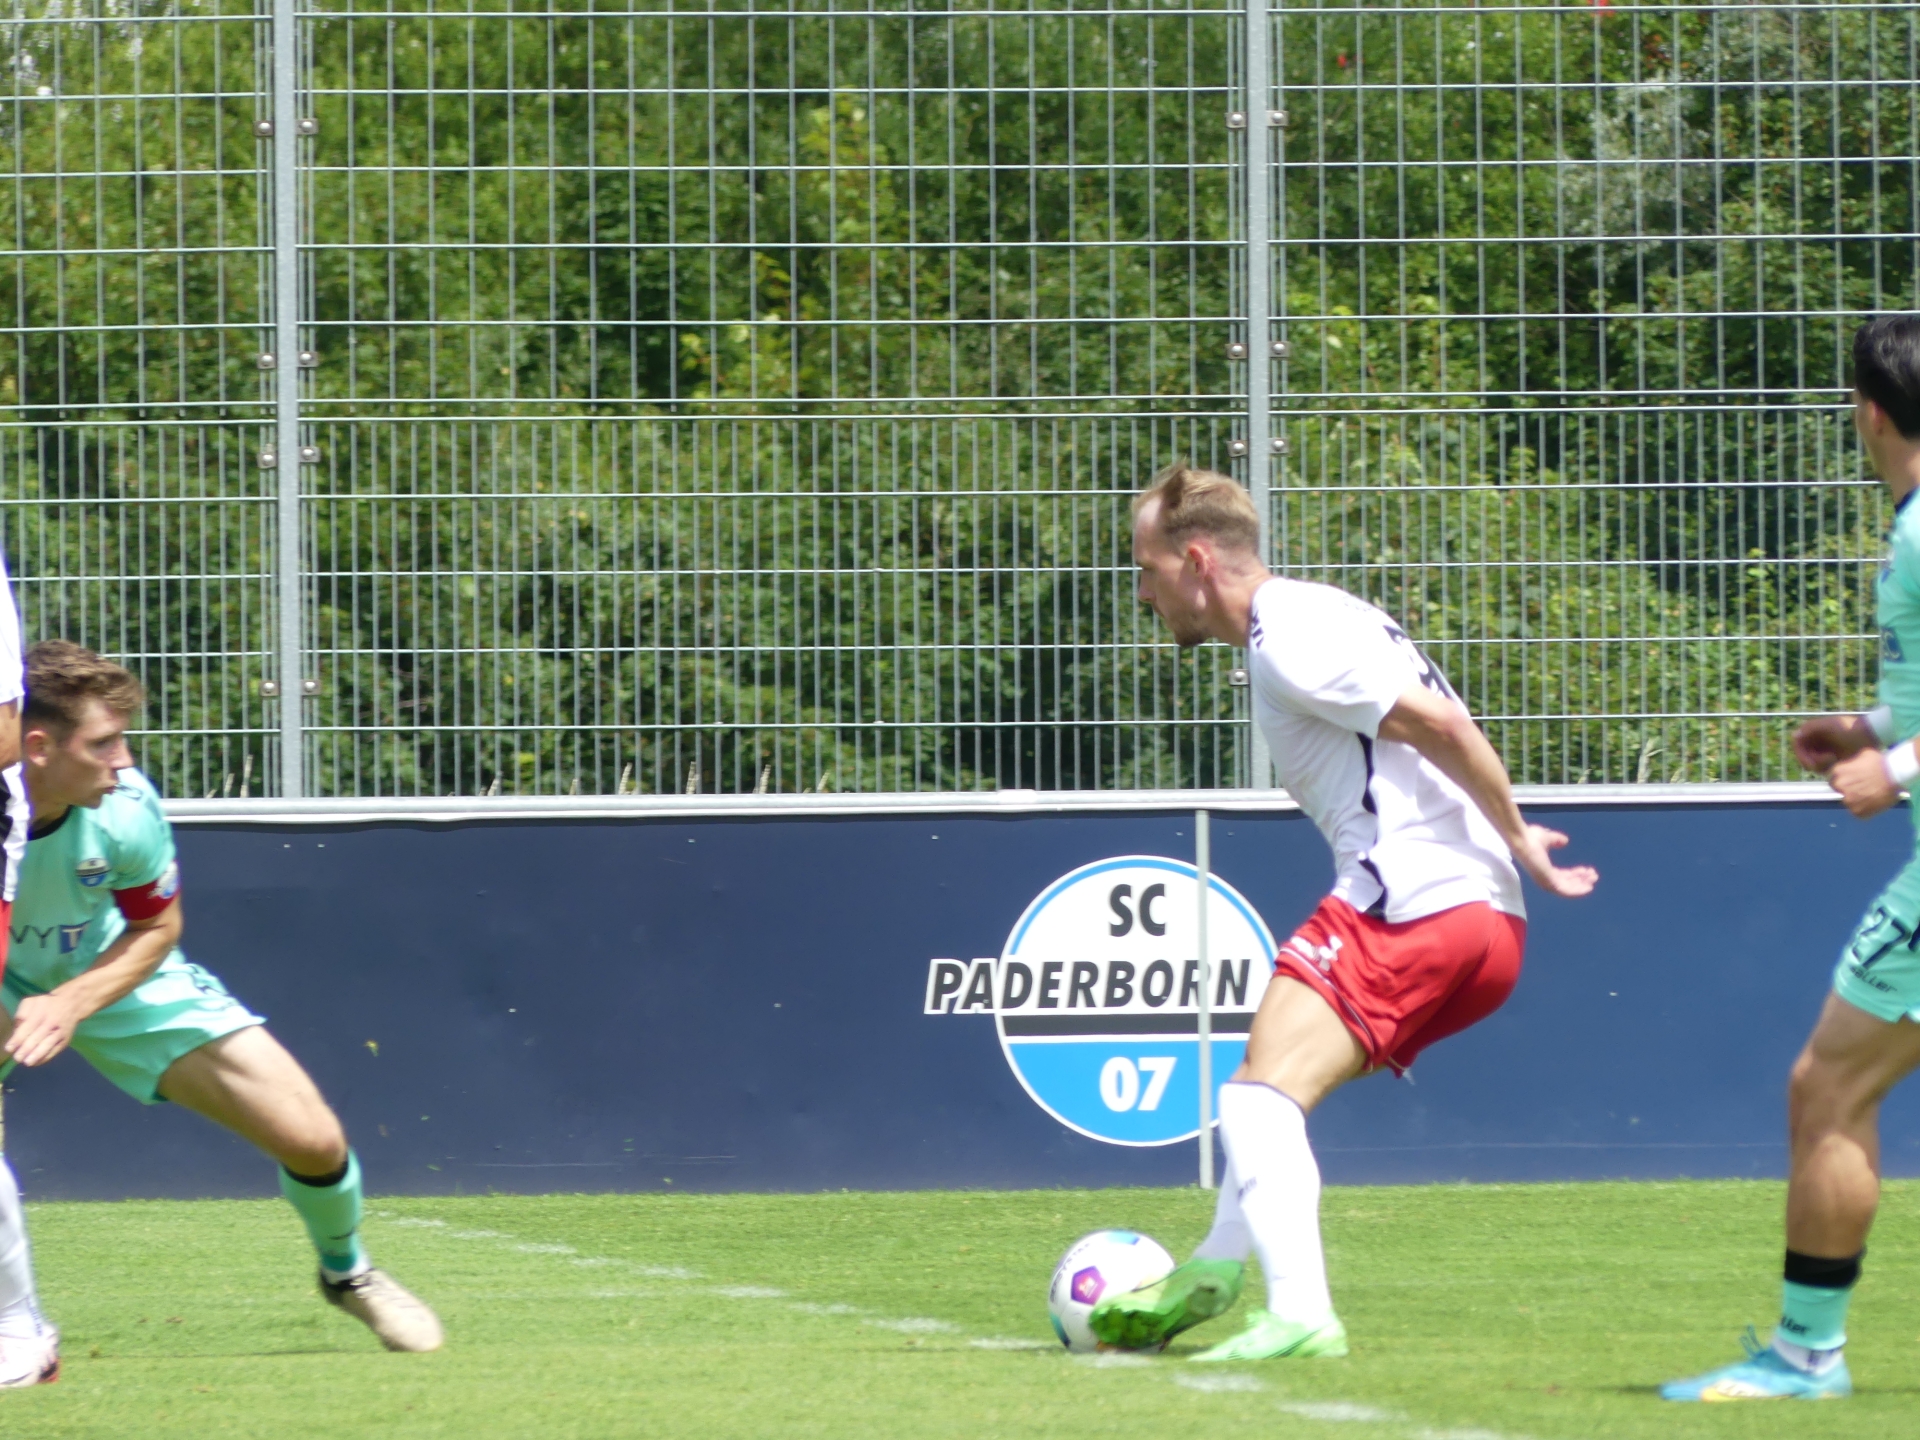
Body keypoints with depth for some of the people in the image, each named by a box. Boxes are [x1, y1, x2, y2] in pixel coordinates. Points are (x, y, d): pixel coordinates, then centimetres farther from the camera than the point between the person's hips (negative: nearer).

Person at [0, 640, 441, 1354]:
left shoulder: (126, 809, -26)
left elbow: (155, 928, -8)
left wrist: (70, 1003, -25)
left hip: (115, 975, 1)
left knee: (313, 1140, -4)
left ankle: (346, 1270, 29)